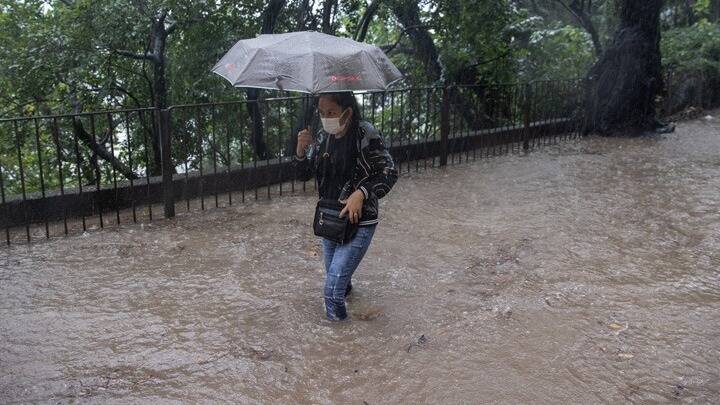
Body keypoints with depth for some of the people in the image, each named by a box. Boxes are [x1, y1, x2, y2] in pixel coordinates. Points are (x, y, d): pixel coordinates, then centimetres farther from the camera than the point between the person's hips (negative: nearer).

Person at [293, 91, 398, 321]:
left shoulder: (364, 134, -16)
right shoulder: (322, 137, 2)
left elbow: (389, 172, -15)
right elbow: (303, 175, 6)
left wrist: (361, 193, -29)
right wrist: (301, 150, -13)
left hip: (359, 222, -6)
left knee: (333, 289, -14)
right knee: (335, 278, 24)